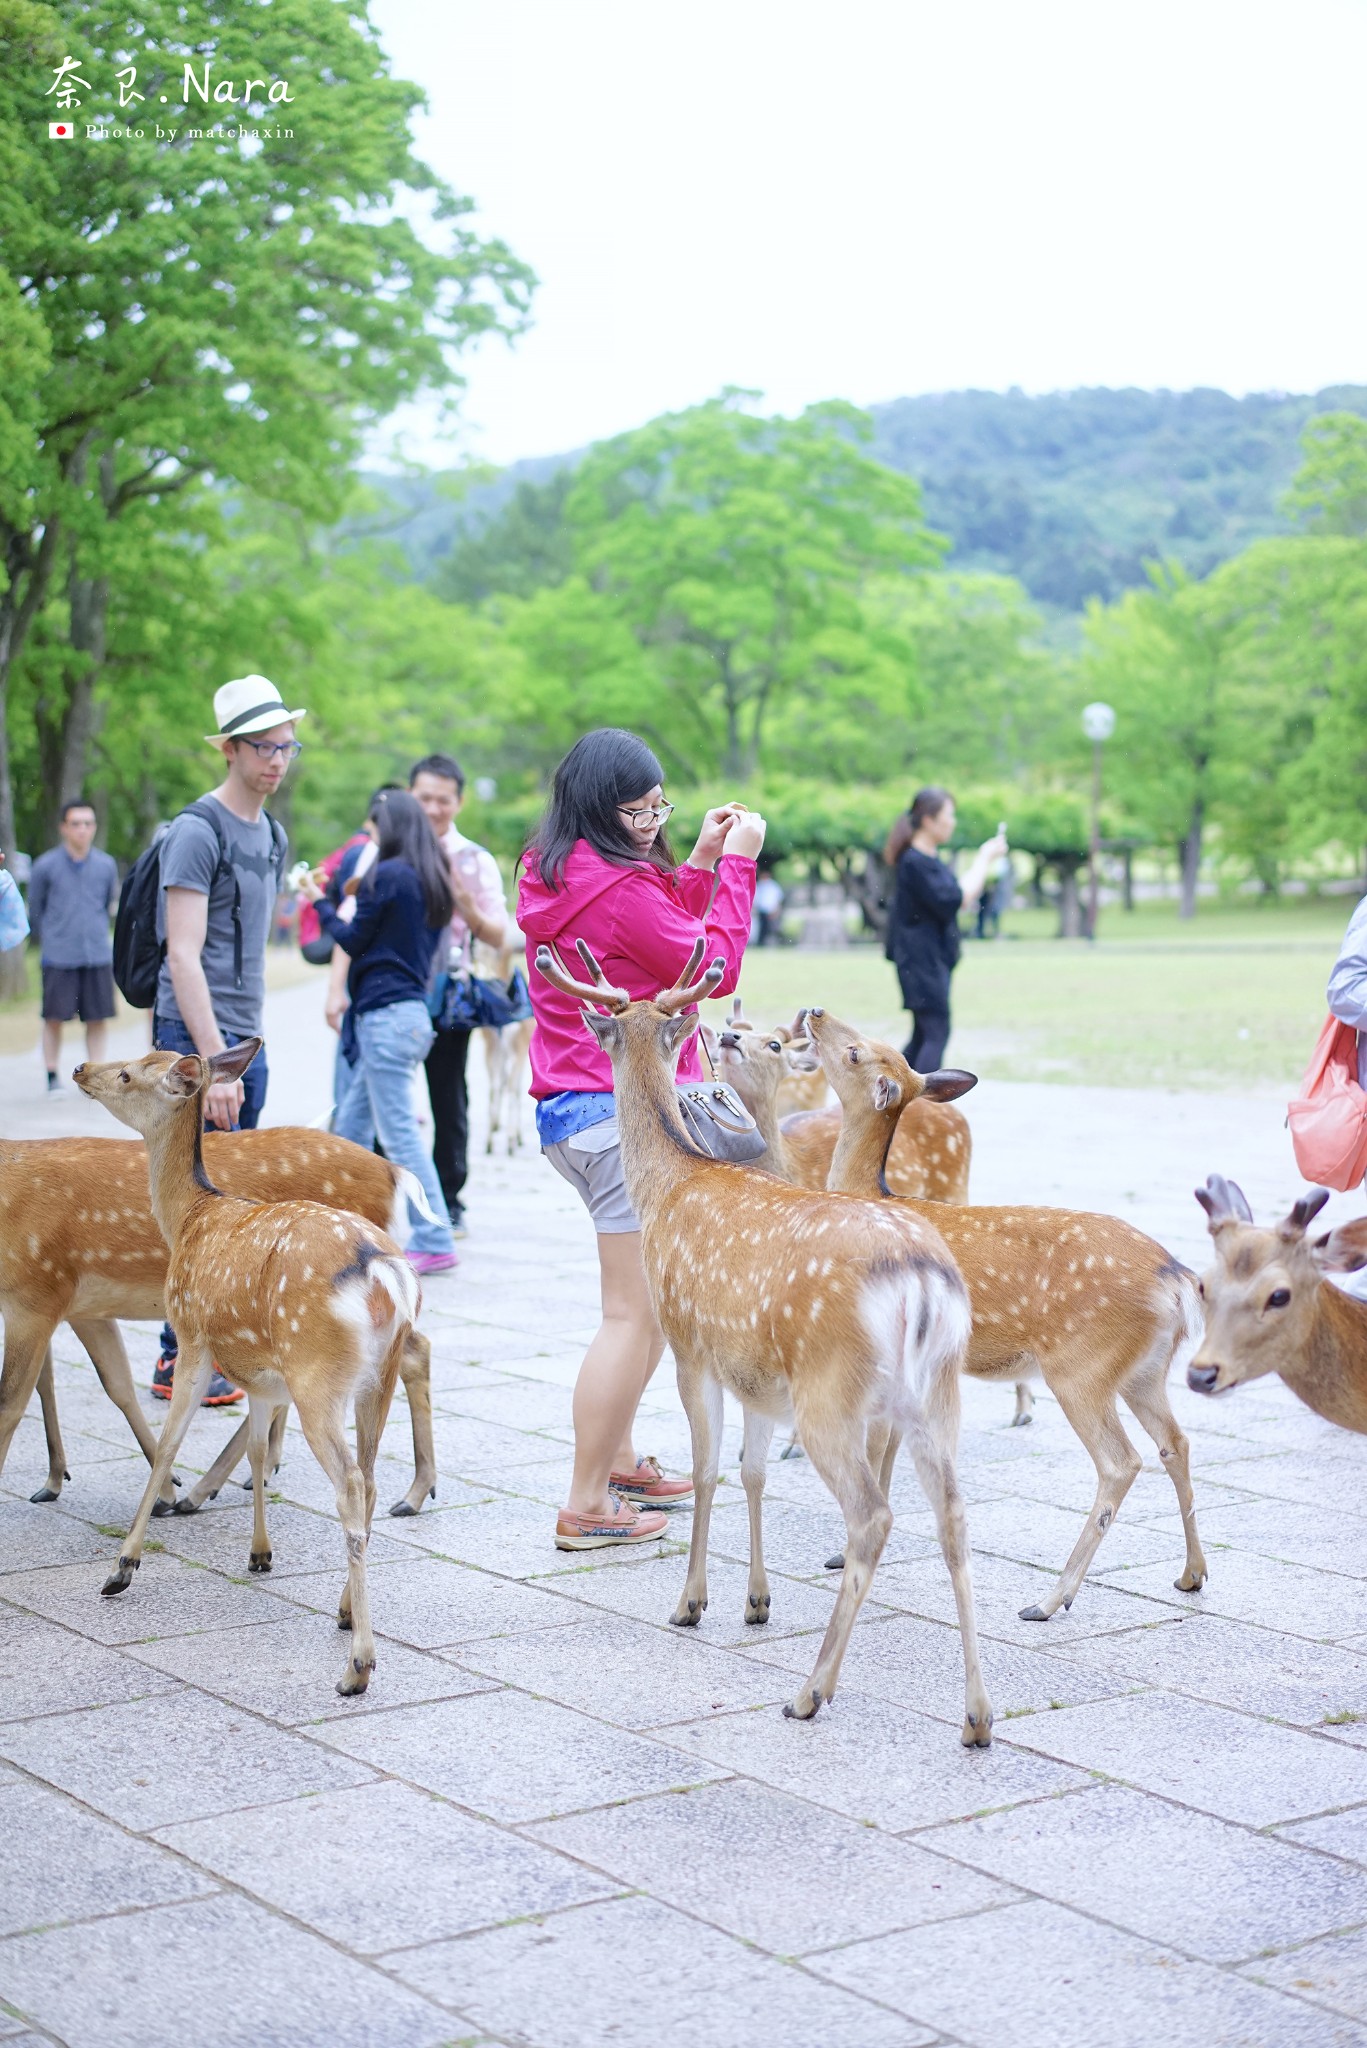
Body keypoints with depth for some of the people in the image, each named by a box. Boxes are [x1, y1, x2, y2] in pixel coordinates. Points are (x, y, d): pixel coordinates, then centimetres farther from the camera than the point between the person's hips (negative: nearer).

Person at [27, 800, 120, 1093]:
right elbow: (34, 911, 9)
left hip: (98, 956, 2)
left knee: (98, 1019, 2)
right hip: (58, 958, -2)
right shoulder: (45, 866, -1)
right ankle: (52, 1076, 14)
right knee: (54, 1018, 1)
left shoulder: (106, 865, 6)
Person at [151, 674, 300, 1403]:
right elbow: (183, 955, -17)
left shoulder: (272, 835, 15)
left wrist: (248, 1049, 18)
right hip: (196, 1038, -8)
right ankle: (181, 1362, 0)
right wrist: (215, 1062, -21)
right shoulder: (198, 830, -11)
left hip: (246, 1040, 8)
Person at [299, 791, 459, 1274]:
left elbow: (353, 940, -5)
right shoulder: (432, 881, 13)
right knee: (351, 1125, 17)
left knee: (399, 1133, -7)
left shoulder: (387, 874, -12)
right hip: (412, 1012, 9)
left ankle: (434, 1243, -8)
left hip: (386, 1014, -9)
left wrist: (321, 903, 10)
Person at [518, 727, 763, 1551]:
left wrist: (701, 863, 12)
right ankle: (587, 1506, 0)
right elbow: (715, 968, -11)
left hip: (570, 1112, 11)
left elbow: (664, 941, 19)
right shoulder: (616, 887, -20)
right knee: (636, 1315, -5)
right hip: (626, 1112, -11)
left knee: (654, 1299, 23)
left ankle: (619, 1461, 32)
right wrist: (736, 864, -4)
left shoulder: (553, 879, 12)